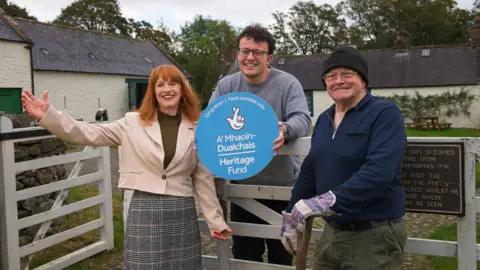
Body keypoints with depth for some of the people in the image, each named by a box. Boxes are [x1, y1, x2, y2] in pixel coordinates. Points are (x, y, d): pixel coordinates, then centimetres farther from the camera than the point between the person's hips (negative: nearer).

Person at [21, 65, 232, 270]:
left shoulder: (196, 129, 4)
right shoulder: (134, 123, 2)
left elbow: (203, 178, 8)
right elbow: (89, 135, -4)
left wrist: (215, 221, 9)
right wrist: (47, 115, -14)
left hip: (182, 214, 1)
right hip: (145, 212, -1)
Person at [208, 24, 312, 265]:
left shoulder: (287, 83, -9)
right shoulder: (226, 85, 0)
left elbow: (302, 119, -20)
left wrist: (286, 130, -44)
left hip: (282, 186, -2)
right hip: (241, 185, 3)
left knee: (282, 254, 15)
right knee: (243, 254, 16)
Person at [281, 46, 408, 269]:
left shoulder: (385, 113, -12)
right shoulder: (324, 119, 11)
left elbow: (379, 171, -26)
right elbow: (309, 171, 17)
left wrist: (329, 201, -31)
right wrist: (291, 216, 16)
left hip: (374, 236, -6)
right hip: (332, 232, 7)